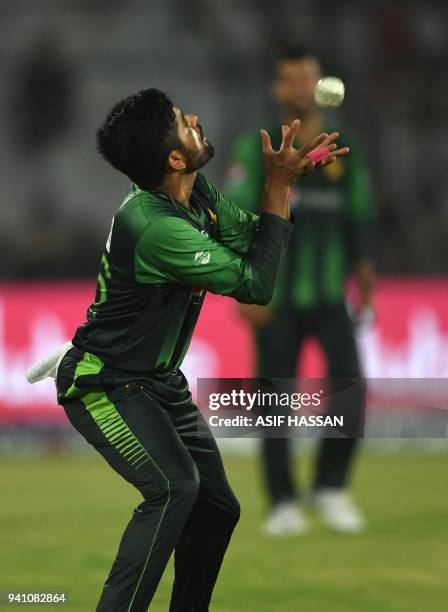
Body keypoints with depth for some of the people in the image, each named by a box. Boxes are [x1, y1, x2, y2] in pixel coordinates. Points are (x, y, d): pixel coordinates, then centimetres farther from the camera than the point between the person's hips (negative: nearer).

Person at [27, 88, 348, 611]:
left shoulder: (197, 194, -3)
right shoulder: (158, 228, -31)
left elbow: (249, 239, 7)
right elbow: (255, 285, -24)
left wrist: (294, 174, -7)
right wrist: (278, 188, -19)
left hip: (158, 382, 10)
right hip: (105, 386, -10)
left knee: (218, 508, 13)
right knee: (174, 489, -30)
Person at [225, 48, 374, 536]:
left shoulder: (343, 149, 8)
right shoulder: (257, 148, -2)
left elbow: (357, 219, 14)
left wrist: (363, 277, 10)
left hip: (329, 294, 2)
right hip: (276, 296, -2)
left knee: (350, 384, -13)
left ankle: (330, 487, 2)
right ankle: (282, 504, 10)